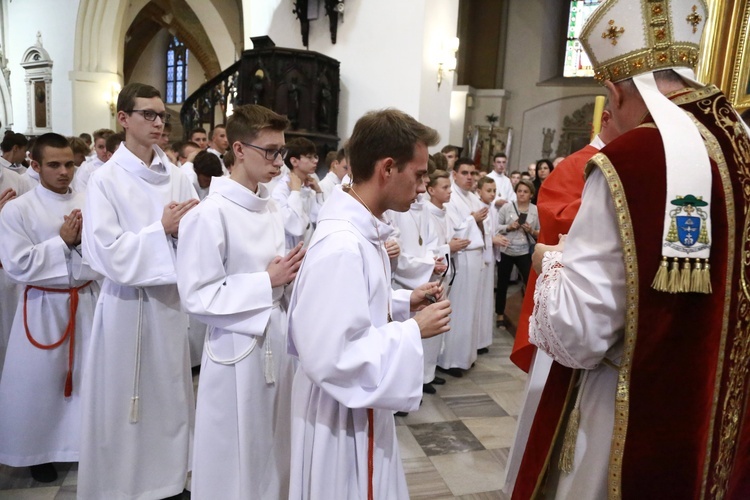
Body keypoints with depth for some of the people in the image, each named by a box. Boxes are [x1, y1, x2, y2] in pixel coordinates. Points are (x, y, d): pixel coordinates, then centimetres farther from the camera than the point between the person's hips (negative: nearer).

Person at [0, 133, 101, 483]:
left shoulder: (88, 205, 1)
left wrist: (82, 240, -17)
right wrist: (63, 241, -16)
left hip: (86, 301, 3)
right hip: (43, 306, -3)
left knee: (88, 374, 13)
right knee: (39, 381, 8)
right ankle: (39, 449, 30)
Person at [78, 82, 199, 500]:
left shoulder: (176, 177, 3)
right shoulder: (105, 180, -8)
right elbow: (108, 252, -15)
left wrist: (184, 229, -18)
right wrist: (162, 229, -17)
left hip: (170, 296, 4)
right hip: (128, 300, -4)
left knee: (170, 391, 14)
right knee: (125, 398, 7)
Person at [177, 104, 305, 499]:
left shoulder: (272, 209, 6)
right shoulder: (210, 214, -17)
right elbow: (196, 296, -18)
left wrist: (291, 273, -4)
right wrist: (267, 282, -19)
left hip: (277, 341, 7)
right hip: (238, 350, -7)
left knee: (273, 449, 21)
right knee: (236, 456, 12)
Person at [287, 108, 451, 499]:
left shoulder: (359, 231, 2)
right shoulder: (341, 246, -29)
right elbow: (332, 356, -31)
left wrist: (403, 302, 2)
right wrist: (414, 331, -23)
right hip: (341, 413, -9)